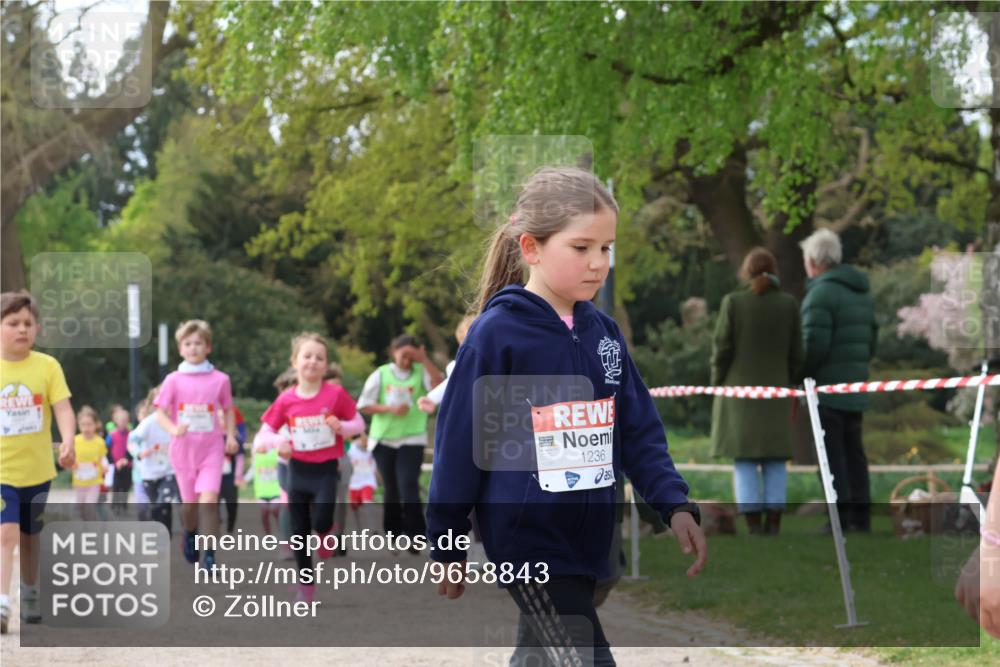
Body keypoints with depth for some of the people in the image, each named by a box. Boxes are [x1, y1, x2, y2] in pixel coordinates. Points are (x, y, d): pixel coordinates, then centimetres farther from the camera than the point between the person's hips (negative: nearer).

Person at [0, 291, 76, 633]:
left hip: (37, 470, 2)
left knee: (30, 537, 17)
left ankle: (30, 597, 36)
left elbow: (63, 409, -12)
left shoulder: (47, 366, -4)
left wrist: (68, 441, -30)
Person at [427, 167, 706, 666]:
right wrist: (447, 546, -2)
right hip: (527, 540, -6)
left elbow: (640, 432, 7)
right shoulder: (497, 335, -11)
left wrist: (675, 505, -8)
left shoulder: (604, 334, 6)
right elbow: (459, 441, -7)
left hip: (589, 540, 6)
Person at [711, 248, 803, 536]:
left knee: (745, 461, 1)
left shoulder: (733, 301, -7)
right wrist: (787, 386, 11)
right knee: (774, 461, 7)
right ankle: (773, 527, 1)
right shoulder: (788, 303, 0)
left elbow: (722, 349, -7)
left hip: (739, 390, -2)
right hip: (774, 393, 2)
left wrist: (718, 388, 2)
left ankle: (754, 529, -5)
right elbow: (795, 353, 1)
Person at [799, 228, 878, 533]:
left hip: (826, 387, -8)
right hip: (855, 385, 8)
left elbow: (814, 345, -19)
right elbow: (870, 340, 16)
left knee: (832, 454, -6)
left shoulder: (821, 293, -14)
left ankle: (839, 521, -9)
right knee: (853, 451, 12)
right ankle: (861, 517, 14)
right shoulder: (861, 293, 14)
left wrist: (797, 374, -5)